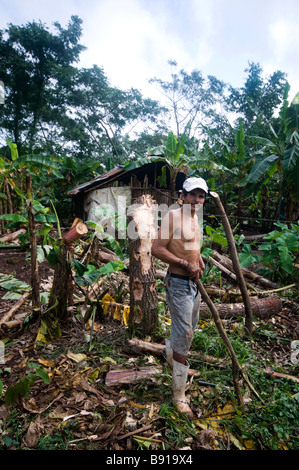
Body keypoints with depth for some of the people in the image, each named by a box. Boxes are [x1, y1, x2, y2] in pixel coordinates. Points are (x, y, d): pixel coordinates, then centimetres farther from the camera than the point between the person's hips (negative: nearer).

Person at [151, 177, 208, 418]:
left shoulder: (196, 219, 11)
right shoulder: (173, 216, -15)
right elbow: (157, 248, -21)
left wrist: (199, 260, 7)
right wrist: (186, 264, -23)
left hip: (194, 283, 9)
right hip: (179, 283, -8)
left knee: (190, 330, 22)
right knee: (184, 337, -3)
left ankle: (170, 347, 54)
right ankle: (179, 396, 15)